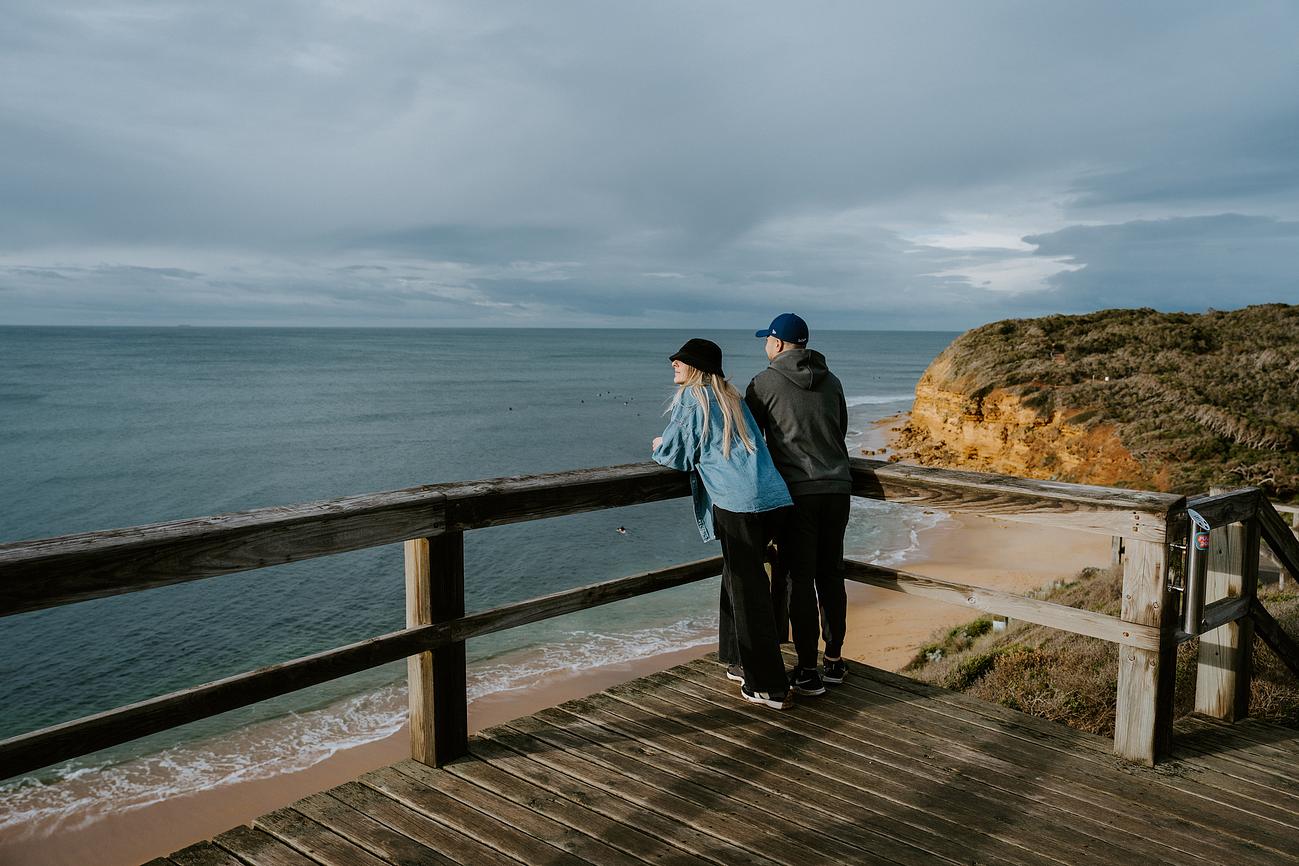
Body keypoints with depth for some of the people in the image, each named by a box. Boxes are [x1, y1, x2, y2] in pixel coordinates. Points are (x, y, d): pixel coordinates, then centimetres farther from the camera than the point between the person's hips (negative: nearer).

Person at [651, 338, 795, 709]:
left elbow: (675, 455, 2)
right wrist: (670, 445, 33)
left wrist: (659, 446, 23)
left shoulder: (691, 397, 0)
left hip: (735, 501, -8)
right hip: (771, 497, 8)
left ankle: (768, 687, 3)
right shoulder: (730, 396, 23)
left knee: (748, 590, -2)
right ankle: (742, 662, 33)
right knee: (737, 577, 22)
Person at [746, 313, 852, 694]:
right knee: (831, 575, 14)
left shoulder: (765, 382, -4)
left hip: (796, 492, -5)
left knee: (800, 580, 0)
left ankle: (808, 671, 4)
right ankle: (834, 660, 22)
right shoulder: (831, 381, 11)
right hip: (837, 489, 5)